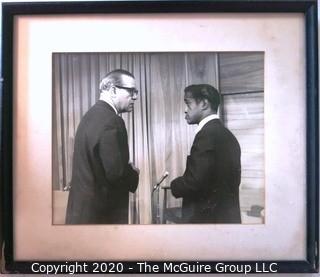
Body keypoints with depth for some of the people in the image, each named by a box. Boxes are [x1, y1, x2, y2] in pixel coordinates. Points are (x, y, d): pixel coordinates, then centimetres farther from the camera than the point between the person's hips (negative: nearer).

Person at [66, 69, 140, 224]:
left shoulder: (91, 115, 10)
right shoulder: (111, 121, -19)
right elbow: (116, 172, -23)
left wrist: (127, 169, 8)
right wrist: (134, 174, -4)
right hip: (102, 213, -9)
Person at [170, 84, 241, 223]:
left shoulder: (208, 133, -15)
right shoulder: (227, 135, 13)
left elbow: (195, 180, -22)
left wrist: (174, 185, -3)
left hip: (208, 218, -9)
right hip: (226, 216, 9)